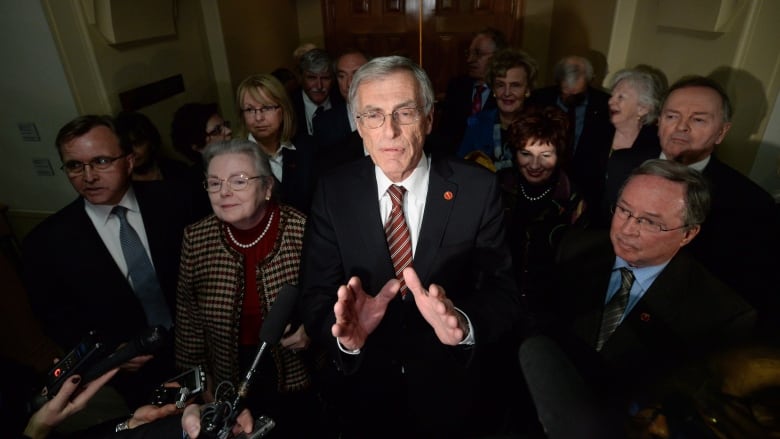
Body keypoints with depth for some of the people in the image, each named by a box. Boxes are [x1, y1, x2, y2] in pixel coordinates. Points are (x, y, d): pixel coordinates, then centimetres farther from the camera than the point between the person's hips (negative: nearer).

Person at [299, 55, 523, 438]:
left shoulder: (477, 188, -15)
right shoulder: (334, 192, -11)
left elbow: (504, 295, -15)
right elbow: (315, 298, -13)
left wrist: (463, 323, -37)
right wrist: (345, 332, -34)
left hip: (448, 393, 0)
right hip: (360, 393, 1)